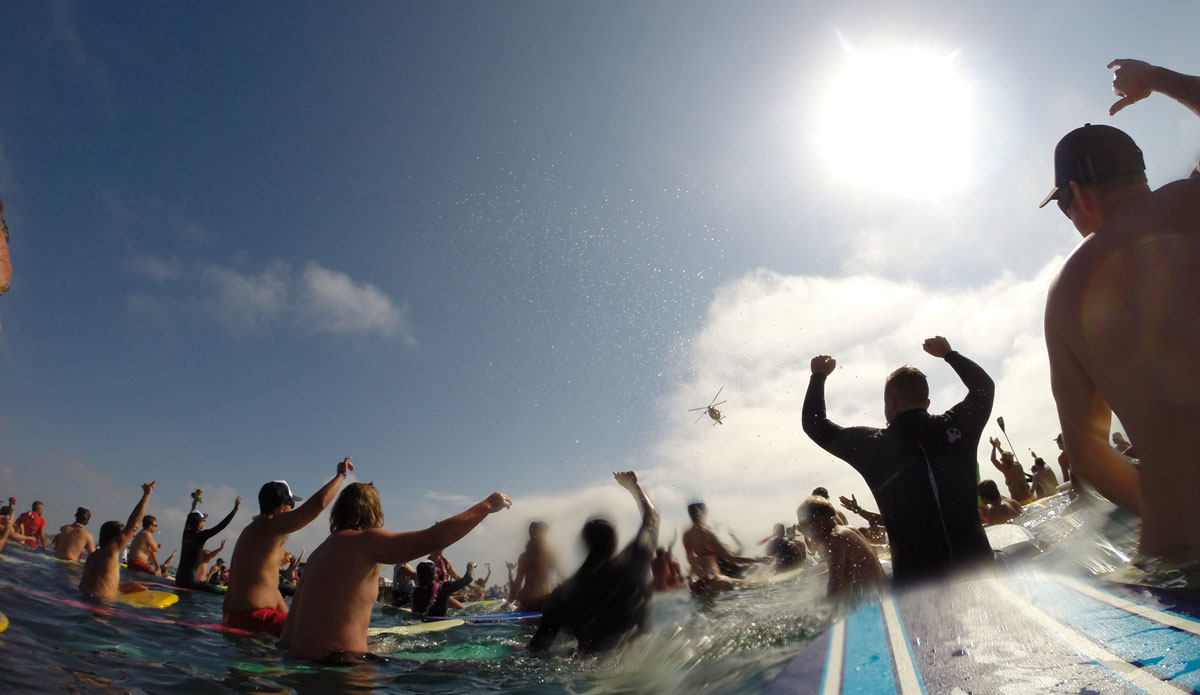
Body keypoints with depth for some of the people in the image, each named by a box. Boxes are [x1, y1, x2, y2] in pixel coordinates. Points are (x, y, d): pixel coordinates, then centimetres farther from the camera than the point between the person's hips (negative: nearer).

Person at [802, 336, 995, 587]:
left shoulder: (872, 446, -3)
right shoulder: (956, 425, 3)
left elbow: (815, 425, 9)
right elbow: (984, 386, 24)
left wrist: (819, 376, 20)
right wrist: (949, 354, 36)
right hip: (975, 565, 3)